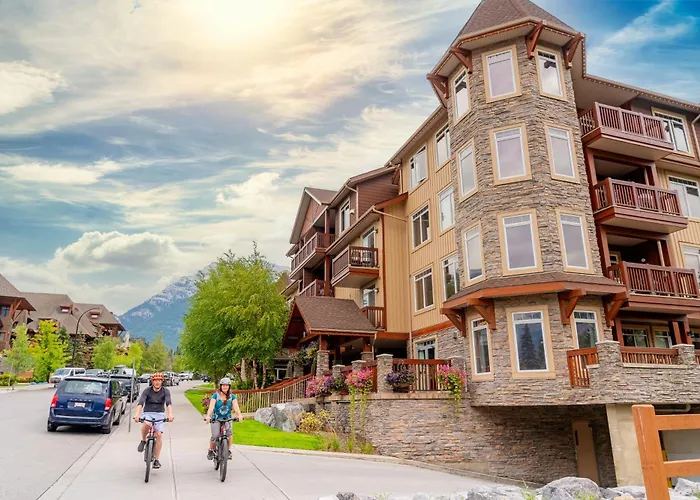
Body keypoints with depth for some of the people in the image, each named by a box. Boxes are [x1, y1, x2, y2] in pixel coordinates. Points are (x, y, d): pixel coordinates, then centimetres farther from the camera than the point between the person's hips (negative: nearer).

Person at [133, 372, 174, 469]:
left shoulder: (165, 391, -6)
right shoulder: (147, 391, -6)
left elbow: (168, 403, -21)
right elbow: (140, 403, -20)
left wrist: (170, 414, -39)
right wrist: (137, 415, -38)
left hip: (160, 414, 1)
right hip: (148, 413, -1)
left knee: (159, 434, -15)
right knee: (146, 424, -34)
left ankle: (156, 460, -3)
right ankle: (143, 441, -4)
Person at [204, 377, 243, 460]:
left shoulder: (232, 396, -1)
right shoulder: (215, 396, -5)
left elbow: (236, 407, -13)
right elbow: (211, 407, -18)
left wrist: (239, 415, -33)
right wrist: (208, 416, -37)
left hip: (227, 419, 1)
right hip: (216, 419, -1)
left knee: (230, 432, -23)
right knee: (215, 435, -18)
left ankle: (228, 450, -4)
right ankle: (211, 450, 9)